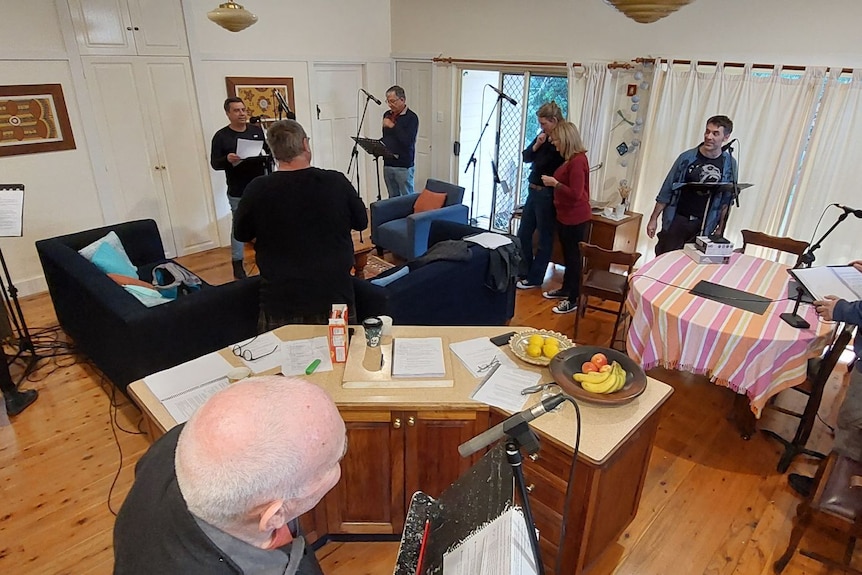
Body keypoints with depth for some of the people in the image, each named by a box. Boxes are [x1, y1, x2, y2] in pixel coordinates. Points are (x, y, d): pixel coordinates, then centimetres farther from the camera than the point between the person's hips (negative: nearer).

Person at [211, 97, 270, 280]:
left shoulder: (257, 130, 6)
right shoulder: (221, 136, -4)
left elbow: (269, 151, 13)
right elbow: (214, 163, -5)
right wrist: (227, 159, -26)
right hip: (238, 192, -3)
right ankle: (237, 263, 14)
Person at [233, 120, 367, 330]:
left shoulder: (257, 190, -12)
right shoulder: (337, 182, -11)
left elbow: (241, 234, 7)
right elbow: (362, 222, 7)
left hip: (280, 303, 0)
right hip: (336, 298, 1)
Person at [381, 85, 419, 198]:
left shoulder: (411, 117, -10)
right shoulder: (387, 115, 12)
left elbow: (408, 141, -21)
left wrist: (392, 126, -19)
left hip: (404, 166, -6)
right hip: (387, 164, 6)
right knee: (392, 198, 12)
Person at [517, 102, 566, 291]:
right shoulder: (543, 136, 7)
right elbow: (525, 157, 7)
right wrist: (537, 145, -8)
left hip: (547, 195, -9)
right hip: (533, 192, 9)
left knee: (544, 239, 6)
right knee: (523, 234, 16)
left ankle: (535, 278, 17)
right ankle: (524, 272, 31)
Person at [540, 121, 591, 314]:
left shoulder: (578, 161, -21)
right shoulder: (570, 159, 11)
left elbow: (575, 193, -25)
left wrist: (554, 183, -19)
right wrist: (553, 182, 11)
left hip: (576, 217, -10)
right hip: (565, 215, 10)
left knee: (574, 257, -1)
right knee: (567, 255, 20)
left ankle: (574, 299, 9)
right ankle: (566, 289, 34)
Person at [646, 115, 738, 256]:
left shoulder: (729, 164, -1)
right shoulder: (687, 157, -5)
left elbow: (726, 200, 7)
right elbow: (667, 190, -1)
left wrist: (720, 227, 6)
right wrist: (654, 219, -1)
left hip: (704, 225, 1)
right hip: (677, 220, -1)